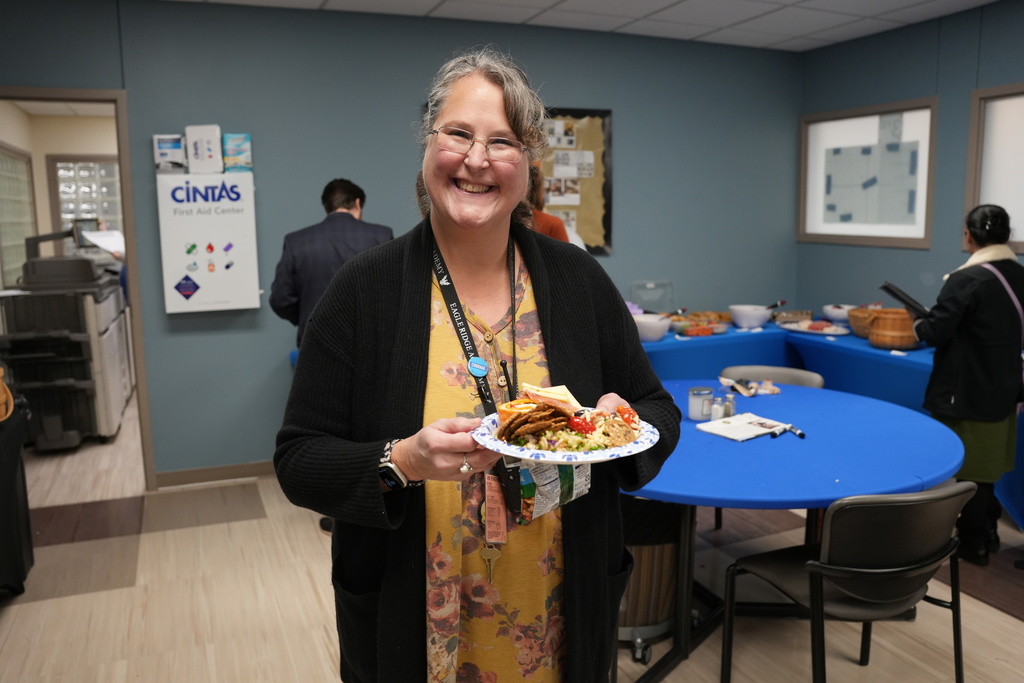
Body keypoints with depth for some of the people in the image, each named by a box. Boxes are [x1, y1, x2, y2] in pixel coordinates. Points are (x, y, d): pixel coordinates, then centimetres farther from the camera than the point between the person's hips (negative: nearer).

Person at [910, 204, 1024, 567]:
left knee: (966, 469, 7)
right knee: (984, 466, 21)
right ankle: (987, 532, 34)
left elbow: (935, 333, -20)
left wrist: (918, 321, 1)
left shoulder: (966, 279, -21)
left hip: (967, 394, -7)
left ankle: (973, 544, 18)